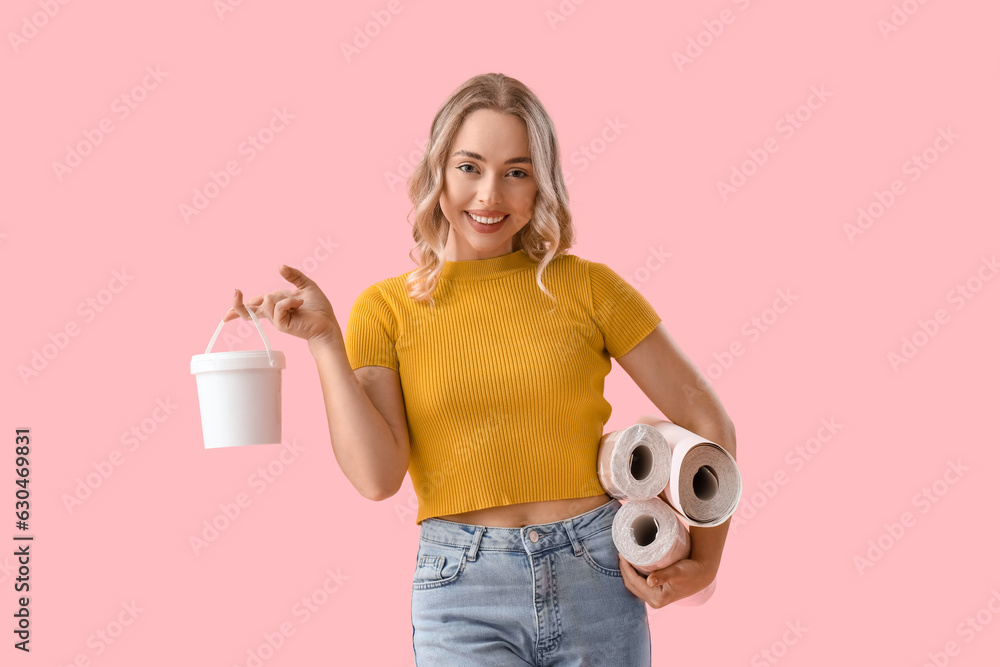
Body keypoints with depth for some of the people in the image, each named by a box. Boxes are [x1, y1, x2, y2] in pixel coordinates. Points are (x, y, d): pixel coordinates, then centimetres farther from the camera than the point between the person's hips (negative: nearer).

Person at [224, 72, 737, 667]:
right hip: (465, 594, -1)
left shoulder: (586, 285, 1)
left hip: (596, 580, 1)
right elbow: (377, 476, -9)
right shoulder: (387, 308, 2)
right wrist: (323, 339, -12)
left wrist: (705, 562, 1)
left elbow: (707, 420, 6)